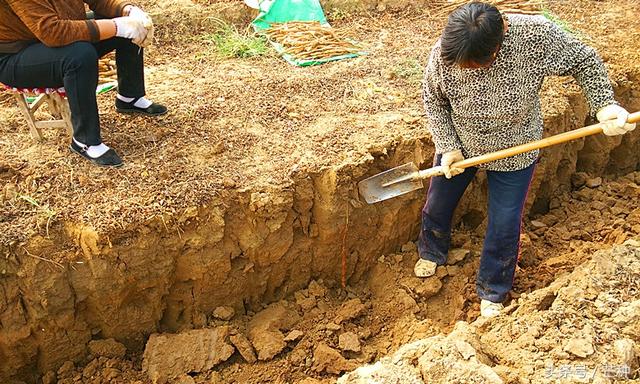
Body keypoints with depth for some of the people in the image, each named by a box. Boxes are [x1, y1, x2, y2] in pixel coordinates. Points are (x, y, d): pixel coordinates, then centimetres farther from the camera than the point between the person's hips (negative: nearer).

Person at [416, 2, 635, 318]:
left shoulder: (536, 35, -32)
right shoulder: (444, 53, -27)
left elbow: (584, 61, -14)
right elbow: (433, 101, -9)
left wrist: (605, 106, -26)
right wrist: (448, 147, -15)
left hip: (513, 153, -1)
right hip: (458, 146, 2)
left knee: (505, 226, 9)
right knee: (437, 206, 19)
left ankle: (492, 291, 35)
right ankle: (432, 253, 53)